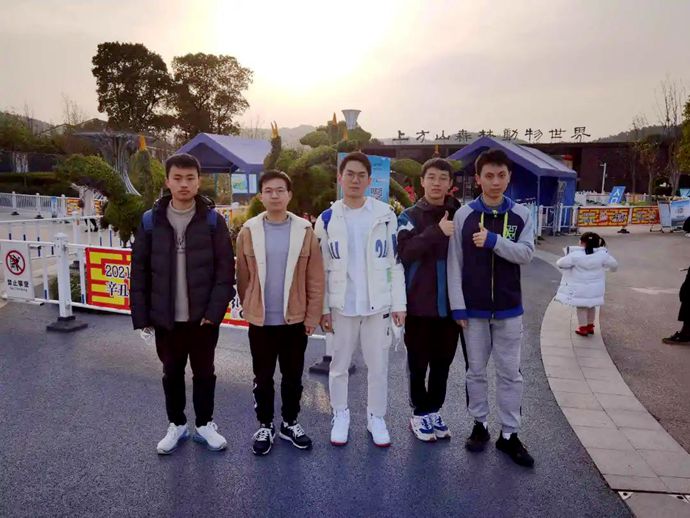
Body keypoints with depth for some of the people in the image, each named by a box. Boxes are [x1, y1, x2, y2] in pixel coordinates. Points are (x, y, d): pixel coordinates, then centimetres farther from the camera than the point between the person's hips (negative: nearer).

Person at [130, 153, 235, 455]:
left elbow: (225, 270, -7)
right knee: (172, 373, 16)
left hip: (203, 317, -1)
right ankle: (176, 424, 35)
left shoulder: (213, 221, -5)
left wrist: (215, 311, -14)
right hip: (165, 318, 2)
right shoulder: (150, 221, -1)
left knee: (204, 372, 13)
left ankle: (205, 424, 31)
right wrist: (141, 315, -2)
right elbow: (139, 272, 1)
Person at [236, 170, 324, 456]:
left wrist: (312, 316, -4)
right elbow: (242, 277, 3)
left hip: (295, 319, 0)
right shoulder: (248, 232, -4)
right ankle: (265, 426, 32)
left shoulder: (305, 231, -5)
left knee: (293, 377, 15)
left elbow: (315, 279, -3)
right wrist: (249, 308, 7)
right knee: (263, 378, 14)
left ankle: (290, 423, 34)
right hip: (260, 321, 0)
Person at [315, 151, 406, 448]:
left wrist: (399, 303, -3)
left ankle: (376, 417, 28)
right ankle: (340, 415, 31)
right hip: (342, 305, 1)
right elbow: (322, 268, 3)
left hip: (377, 304, 0)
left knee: (378, 365, 10)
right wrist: (323, 308, 0)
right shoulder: (327, 220, 0)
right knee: (339, 364, 12)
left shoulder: (385, 215, -1)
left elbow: (395, 262, 0)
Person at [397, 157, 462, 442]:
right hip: (420, 304, -3)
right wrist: (436, 231, -26)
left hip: (450, 304, 3)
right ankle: (420, 413, 25)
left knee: (442, 363, 13)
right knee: (419, 364, 9)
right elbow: (404, 252, -18)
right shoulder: (410, 216, -3)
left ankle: (434, 410, 30)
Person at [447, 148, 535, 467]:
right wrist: (457, 306, -9)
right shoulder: (464, 214, -3)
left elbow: (526, 253, -8)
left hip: (509, 309, 1)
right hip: (473, 309, -1)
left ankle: (509, 434, 21)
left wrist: (494, 240, -23)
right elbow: (454, 263, -4)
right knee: (475, 370, 11)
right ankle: (479, 425, 27)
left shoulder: (520, 214, 2)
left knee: (510, 373, 8)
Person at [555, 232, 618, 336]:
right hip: (595, 287, 4)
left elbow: (560, 263, -12)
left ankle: (583, 328, 18)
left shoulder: (575, 255, -19)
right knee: (591, 305, 21)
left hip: (580, 288, -4)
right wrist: (612, 269, 29)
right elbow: (614, 265, 5)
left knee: (581, 306, 11)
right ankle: (590, 326, 33)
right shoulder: (602, 254, -8)